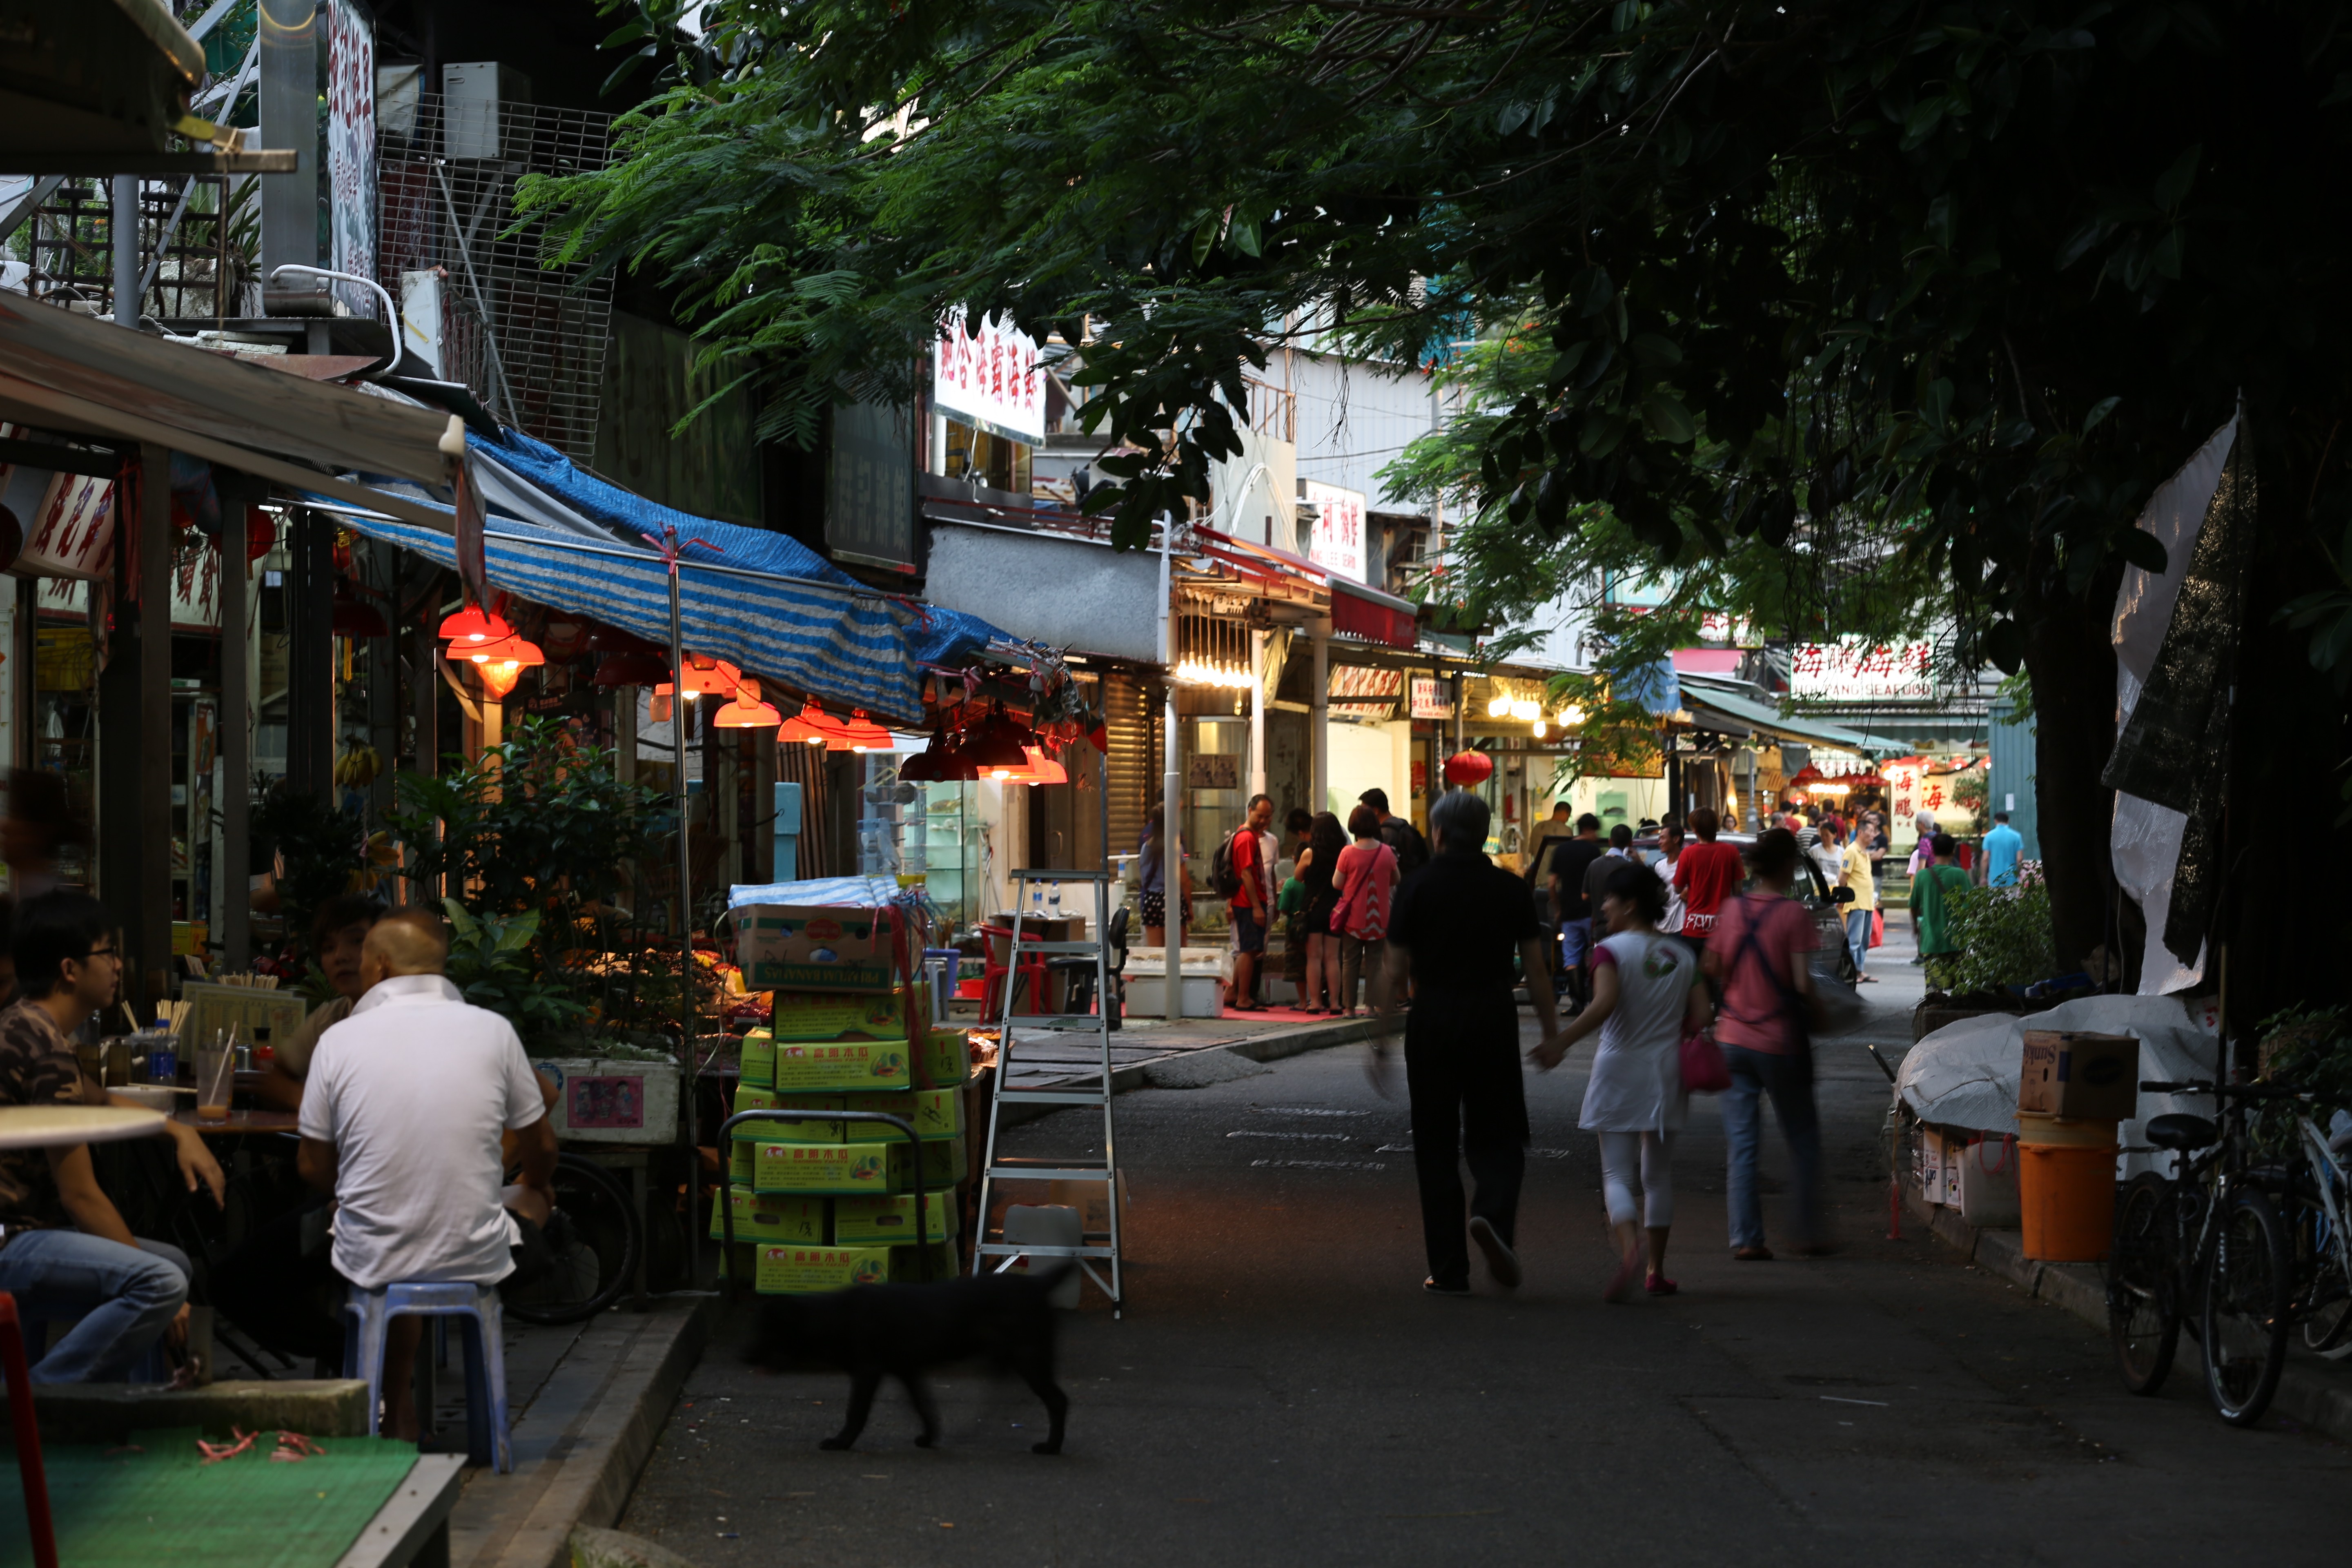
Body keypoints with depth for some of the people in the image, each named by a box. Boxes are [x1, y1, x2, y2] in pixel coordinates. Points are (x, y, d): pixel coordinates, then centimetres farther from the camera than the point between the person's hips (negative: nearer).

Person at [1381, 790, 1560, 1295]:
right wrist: (1550, 1031, 10)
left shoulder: (1417, 887, -2)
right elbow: (1535, 968, 2)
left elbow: (1396, 968, -2)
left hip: (1432, 1018, -1)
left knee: (1436, 1144, 7)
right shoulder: (1510, 889, 2)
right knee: (1496, 1134, 10)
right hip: (1494, 1018, 1)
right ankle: (1493, 1213, -22)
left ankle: (1449, 1269, 6)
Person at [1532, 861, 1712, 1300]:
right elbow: (1701, 1017, 2)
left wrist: (1560, 1044, -24)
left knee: (1616, 1173, -2)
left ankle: (1629, 1248, -29)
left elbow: (1604, 1005, -24)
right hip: (1667, 1070, 4)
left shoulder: (1611, 950, -9)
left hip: (1620, 1070, -4)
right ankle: (1656, 1270, 18)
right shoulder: (1682, 956, 7)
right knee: (1658, 1174, 15)